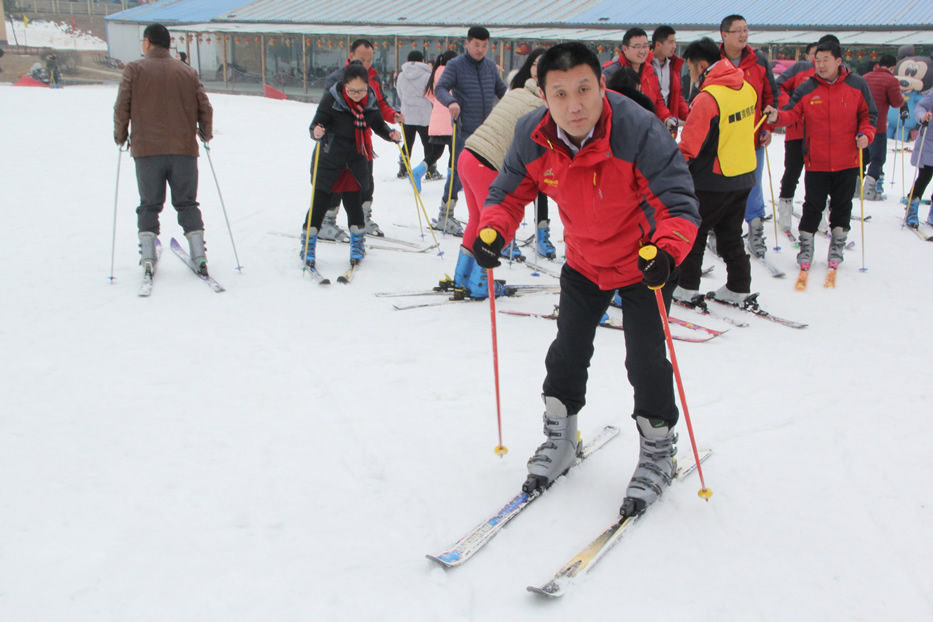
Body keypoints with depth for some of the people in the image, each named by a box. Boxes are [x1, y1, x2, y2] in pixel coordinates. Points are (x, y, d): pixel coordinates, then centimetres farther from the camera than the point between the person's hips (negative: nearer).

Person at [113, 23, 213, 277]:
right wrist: (205, 134, 24)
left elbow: (121, 108, -3)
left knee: (149, 206, 9)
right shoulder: (187, 72, 7)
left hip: (147, 150, -1)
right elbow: (205, 108, 6)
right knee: (187, 204, 10)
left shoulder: (134, 69, 0)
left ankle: (147, 258, 2)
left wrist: (121, 137, 13)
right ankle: (199, 256, 3)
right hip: (184, 149, 2)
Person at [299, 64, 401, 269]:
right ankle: (308, 246, 16)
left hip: (357, 161, 2)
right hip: (330, 160, -2)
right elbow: (317, 123, -16)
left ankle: (357, 244, 21)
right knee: (319, 202, 2)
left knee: (354, 202, 2)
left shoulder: (371, 100, -5)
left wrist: (390, 134, -11)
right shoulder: (331, 98, -16)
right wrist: (316, 132, -38)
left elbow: (378, 125, 8)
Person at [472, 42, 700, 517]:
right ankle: (560, 439, 35)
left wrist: (665, 250, -52)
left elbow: (679, 206, -33)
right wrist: (492, 231, -26)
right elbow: (509, 193, -5)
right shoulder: (531, 137, -20)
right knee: (568, 352, 12)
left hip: (644, 263, -4)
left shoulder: (641, 132, -33)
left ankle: (658, 452, 21)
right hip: (583, 263, 4)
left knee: (645, 361, -4)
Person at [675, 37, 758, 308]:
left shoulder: (707, 98, -21)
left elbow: (689, 146, -18)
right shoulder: (747, 89, 4)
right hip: (745, 176, 8)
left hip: (713, 181, -8)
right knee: (731, 235, 17)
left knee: (693, 233, 7)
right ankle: (739, 289, 20)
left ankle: (687, 288, 10)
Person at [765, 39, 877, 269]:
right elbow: (792, 114, -6)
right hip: (816, 162, -1)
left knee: (842, 206, 12)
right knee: (813, 205, 4)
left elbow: (869, 114, 6)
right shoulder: (806, 89, -2)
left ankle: (837, 245, 27)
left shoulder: (857, 85, 0)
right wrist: (777, 117, -27)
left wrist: (865, 134, -10)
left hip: (847, 162, 1)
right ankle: (806, 245, 18)